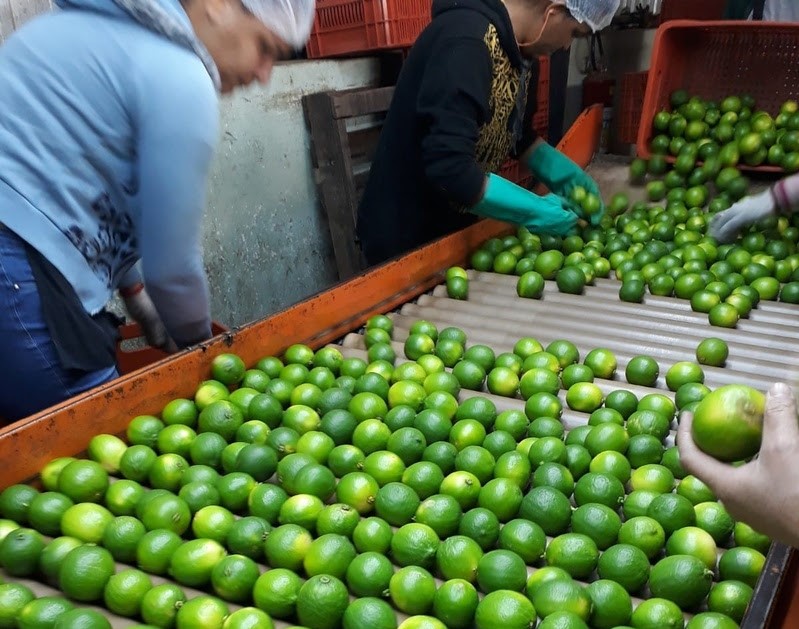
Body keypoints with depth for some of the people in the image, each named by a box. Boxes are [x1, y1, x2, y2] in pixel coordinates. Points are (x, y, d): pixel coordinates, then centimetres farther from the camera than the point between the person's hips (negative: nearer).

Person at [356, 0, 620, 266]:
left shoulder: (522, 51, 1)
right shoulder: (466, 42, -27)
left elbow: (519, 136, 16)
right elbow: (448, 167, -34)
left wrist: (570, 178, 2)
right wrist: (537, 211, -25)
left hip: (457, 227, 8)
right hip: (405, 237, -8)